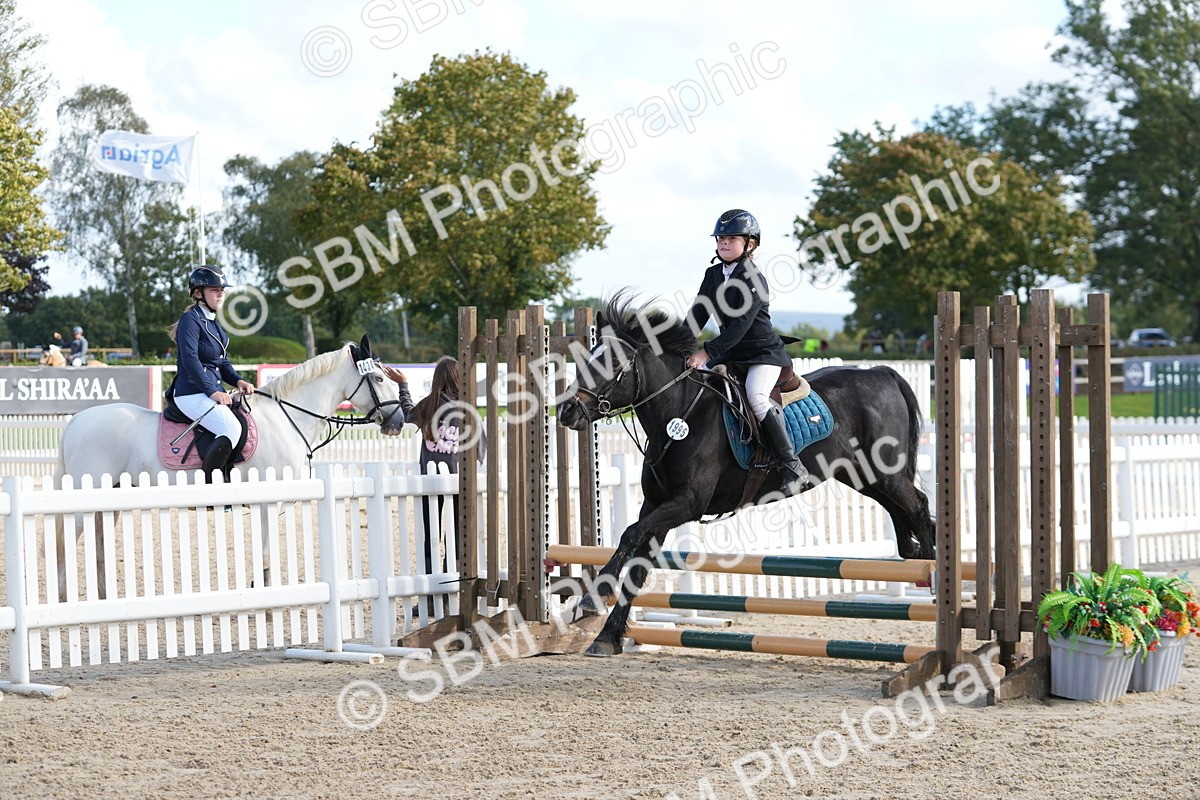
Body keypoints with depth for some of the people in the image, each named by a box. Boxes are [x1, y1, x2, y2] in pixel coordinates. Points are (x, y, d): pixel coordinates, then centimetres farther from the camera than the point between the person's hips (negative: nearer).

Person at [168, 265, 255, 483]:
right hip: (192, 393, -10)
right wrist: (212, 392, -22)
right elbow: (190, 360, -18)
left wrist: (238, 381, 5)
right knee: (232, 428, -28)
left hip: (212, 392, 10)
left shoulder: (212, 323, 19)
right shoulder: (191, 319, -9)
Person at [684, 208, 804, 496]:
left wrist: (707, 352, -32)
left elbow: (740, 325, -25)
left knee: (756, 395, -31)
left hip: (764, 353, -8)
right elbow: (698, 314, 8)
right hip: (731, 353, 8)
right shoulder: (713, 275, 7)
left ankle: (792, 467, -27)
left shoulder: (753, 280, -17)